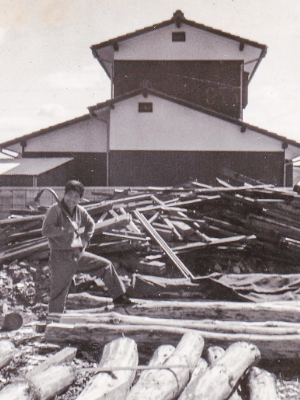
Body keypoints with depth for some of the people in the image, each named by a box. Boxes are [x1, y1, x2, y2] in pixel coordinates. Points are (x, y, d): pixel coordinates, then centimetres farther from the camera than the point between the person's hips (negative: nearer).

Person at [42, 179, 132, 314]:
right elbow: (46, 230, -23)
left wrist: (85, 240, 13)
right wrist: (67, 229, -22)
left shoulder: (80, 211, 7)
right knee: (58, 293, 0)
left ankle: (119, 296, 20)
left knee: (106, 265, 7)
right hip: (61, 257, -6)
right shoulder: (55, 210, -13)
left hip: (79, 254, 6)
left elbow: (90, 224, 26)